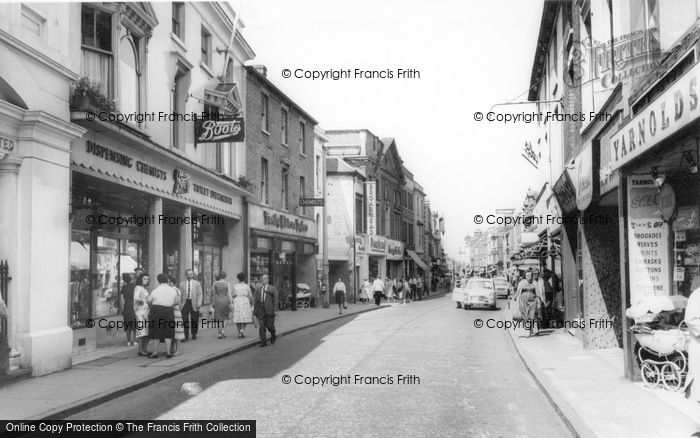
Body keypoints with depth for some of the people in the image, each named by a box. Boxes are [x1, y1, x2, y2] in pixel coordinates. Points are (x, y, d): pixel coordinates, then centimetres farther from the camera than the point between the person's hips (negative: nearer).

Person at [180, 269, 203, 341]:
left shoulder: (197, 283, 7)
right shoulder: (182, 284, 11)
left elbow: (200, 294, 3)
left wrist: (199, 303, -10)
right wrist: (179, 305, 3)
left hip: (193, 303, 0)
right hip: (185, 303, 1)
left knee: (194, 320, 5)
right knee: (185, 320, -6)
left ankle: (194, 335, 22)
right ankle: (186, 336, -2)